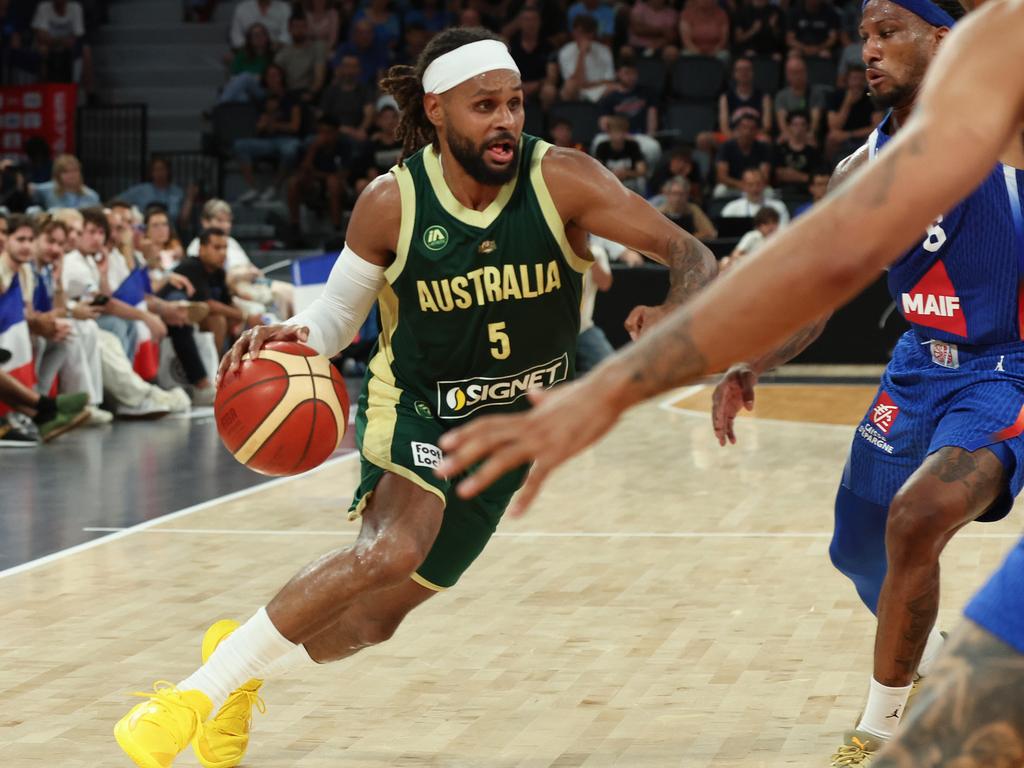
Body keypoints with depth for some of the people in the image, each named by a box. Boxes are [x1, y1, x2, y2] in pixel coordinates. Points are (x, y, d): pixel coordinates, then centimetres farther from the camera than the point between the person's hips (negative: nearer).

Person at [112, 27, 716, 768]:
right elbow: (338, 313, -4)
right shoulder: (392, 202, -17)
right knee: (393, 547, -33)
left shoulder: (561, 180, -19)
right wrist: (290, 336, -27)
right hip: (417, 406, -2)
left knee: (378, 615, 4)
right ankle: (203, 689, -21)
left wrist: (676, 315, -43)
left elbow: (690, 254, -21)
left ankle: (244, 663, 34)